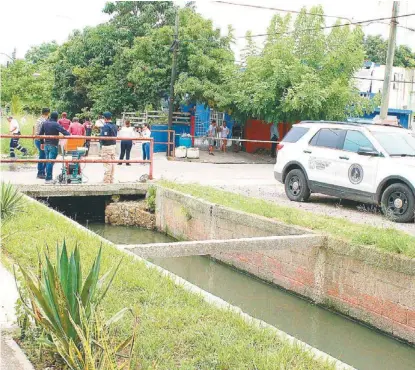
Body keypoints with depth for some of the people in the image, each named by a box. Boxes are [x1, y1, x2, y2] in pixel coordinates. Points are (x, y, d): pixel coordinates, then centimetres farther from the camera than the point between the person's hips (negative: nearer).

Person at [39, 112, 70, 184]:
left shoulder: (45, 123, 7)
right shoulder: (56, 124, -14)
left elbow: (40, 134, 12)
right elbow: (64, 132, -24)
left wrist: (42, 143, 21)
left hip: (46, 145, 7)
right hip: (53, 145, -7)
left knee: (48, 161, 15)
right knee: (50, 162, -5)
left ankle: (49, 177, 20)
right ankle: (48, 179, -4)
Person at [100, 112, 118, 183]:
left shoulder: (105, 126, -16)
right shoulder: (114, 126, 11)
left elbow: (104, 137, -21)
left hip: (106, 147, -8)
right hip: (113, 146, 8)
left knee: (107, 164, -6)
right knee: (112, 164, 13)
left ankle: (106, 181, -3)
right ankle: (111, 180, 20)